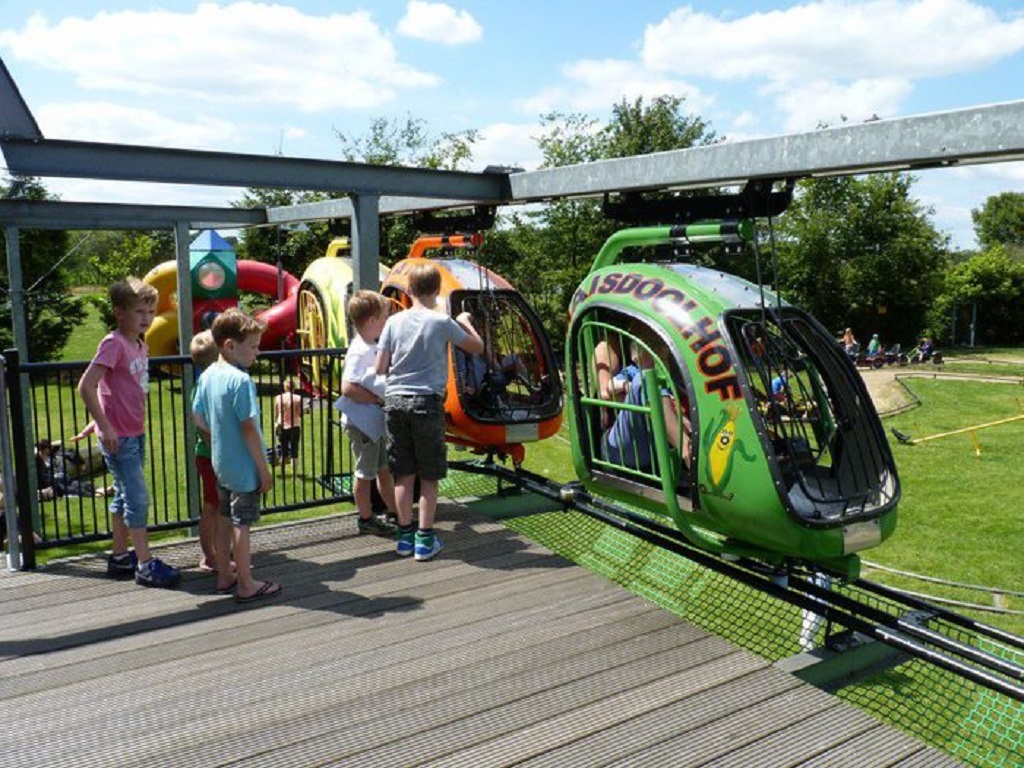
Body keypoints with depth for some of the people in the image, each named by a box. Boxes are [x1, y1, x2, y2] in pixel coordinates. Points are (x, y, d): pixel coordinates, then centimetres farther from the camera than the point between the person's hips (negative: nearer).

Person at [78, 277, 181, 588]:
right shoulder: (113, 344, -17)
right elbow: (86, 387, -23)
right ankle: (145, 564, 3)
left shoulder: (140, 345, 8)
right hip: (117, 437, -9)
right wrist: (105, 428, -22)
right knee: (138, 498, -5)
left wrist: (140, 425, 16)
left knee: (125, 496, 16)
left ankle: (120, 557, 27)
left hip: (135, 433, 9)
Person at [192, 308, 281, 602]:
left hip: (220, 464, 8)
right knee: (242, 524, 1)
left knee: (226, 520, 18)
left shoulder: (207, 376, 4)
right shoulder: (240, 380, -22)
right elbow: (248, 428, -22)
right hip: (244, 467, -8)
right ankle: (246, 586, 11)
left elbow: (197, 416, 12)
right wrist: (264, 468, -15)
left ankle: (225, 577, 30)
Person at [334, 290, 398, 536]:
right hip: (362, 422, -9)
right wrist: (378, 399, -23)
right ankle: (366, 519, 17)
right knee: (365, 472, 4)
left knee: (385, 468, 17)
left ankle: (394, 513, 28)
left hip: (377, 421, 9)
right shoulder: (360, 352, -20)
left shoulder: (372, 348, 9)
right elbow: (348, 387, -29)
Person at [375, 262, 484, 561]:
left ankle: (405, 536, 18)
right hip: (427, 402, -3)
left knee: (403, 474, 11)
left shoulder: (394, 322, 3)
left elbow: (380, 368, 4)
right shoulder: (442, 322, -5)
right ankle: (425, 540, 10)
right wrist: (466, 322, 23)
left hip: (395, 401, 3)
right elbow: (477, 347, 6)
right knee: (429, 475, 6)